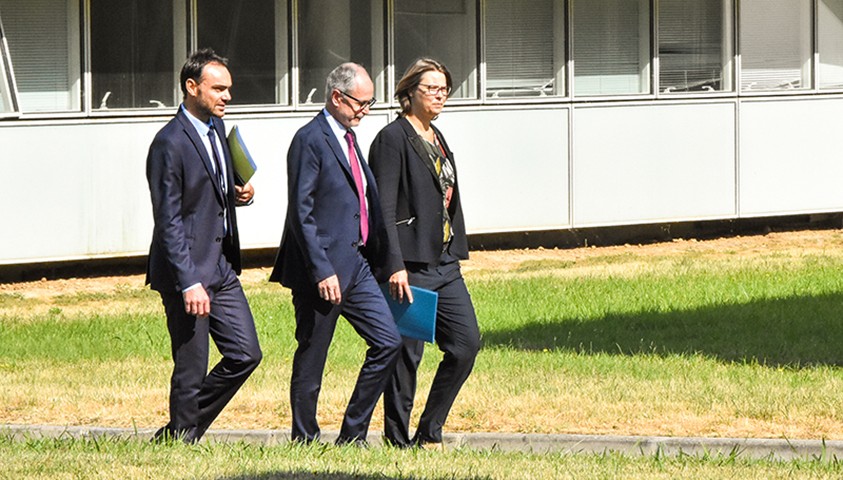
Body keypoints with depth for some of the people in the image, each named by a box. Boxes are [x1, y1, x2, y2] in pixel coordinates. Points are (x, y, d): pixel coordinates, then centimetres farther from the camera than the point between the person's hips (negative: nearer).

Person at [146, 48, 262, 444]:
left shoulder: (216, 127, 11)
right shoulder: (170, 143, -16)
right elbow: (168, 221, -18)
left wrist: (238, 193, 2)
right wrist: (189, 284, -21)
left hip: (221, 266, 9)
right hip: (187, 270, -9)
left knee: (246, 354, 8)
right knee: (191, 372, -2)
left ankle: (178, 434, 19)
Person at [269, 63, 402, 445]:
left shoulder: (348, 138, 16)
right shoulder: (310, 140, -12)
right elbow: (301, 213, -17)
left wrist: (379, 256, 16)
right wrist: (322, 272, -21)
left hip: (357, 264, 9)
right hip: (324, 266, -9)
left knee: (388, 342, 2)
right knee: (311, 360, 0)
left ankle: (352, 435, 9)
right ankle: (304, 441, 10)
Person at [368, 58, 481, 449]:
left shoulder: (437, 139, 17)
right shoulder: (393, 139, -9)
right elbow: (385, 208, -15)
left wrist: (455, 253, 17)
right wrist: (395, 266, -21)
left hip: (444, 262, 8)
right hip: (410, 263, -8)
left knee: (467, 343, 2)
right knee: (406, 354, -4)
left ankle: (429, 434, 11)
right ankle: (399, 442, 5)